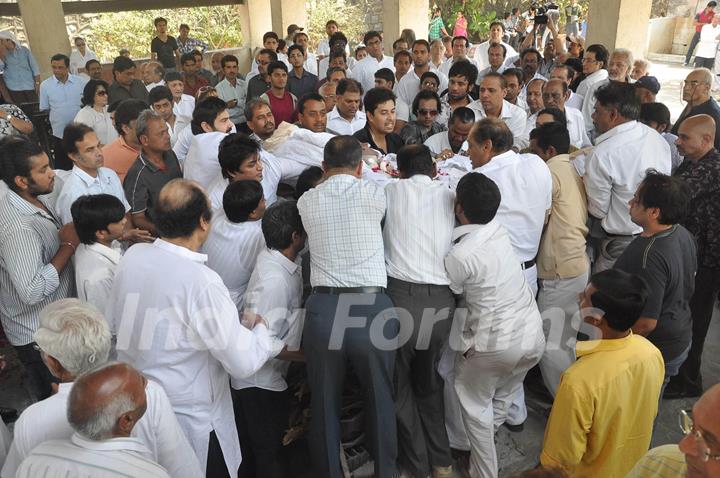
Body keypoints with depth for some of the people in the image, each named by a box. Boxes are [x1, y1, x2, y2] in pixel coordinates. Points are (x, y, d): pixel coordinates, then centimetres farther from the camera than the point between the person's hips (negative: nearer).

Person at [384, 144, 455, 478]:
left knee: (400, 384, 17)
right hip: (441, 300, 3)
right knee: (430, 382, 24)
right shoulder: (450, 196, 11)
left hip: (401, 296, -3)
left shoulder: (392, 191, 6)